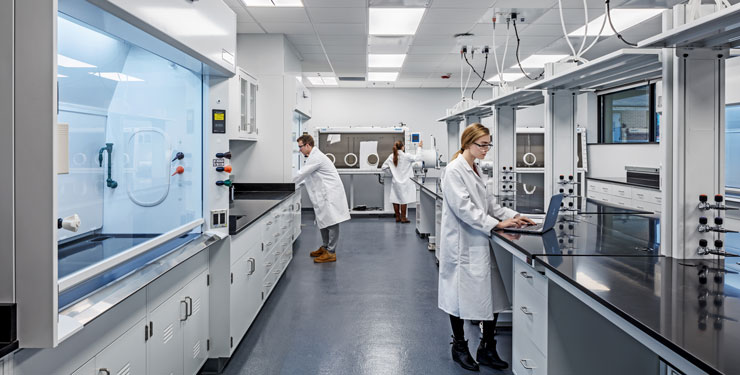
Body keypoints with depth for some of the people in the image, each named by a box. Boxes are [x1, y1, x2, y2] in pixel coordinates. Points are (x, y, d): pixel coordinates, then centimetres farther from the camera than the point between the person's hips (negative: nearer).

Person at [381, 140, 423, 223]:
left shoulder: (391, 157, -1)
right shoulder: (406, 156, -14)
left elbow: (384, 167, 3)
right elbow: (417, 158, -8)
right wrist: (419, 147, 2)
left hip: (395, 181, 4)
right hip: (404, 182, -4)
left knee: (395, 199, 9)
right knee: (404, 200, 2)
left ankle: (397, 217, 17)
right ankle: (403, 218, 7)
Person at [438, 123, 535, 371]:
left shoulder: (475, 170, 13)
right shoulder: (454, 170, -14)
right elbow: (464, 208, -21)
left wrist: (512, 216, 4)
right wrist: (496, 224, -24)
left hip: (479, 243, 8)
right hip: (462, 245, -8)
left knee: (493, 296, 6)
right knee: (460, 296, 7)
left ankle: (487, 350, 21)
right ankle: (459, 347, 26)